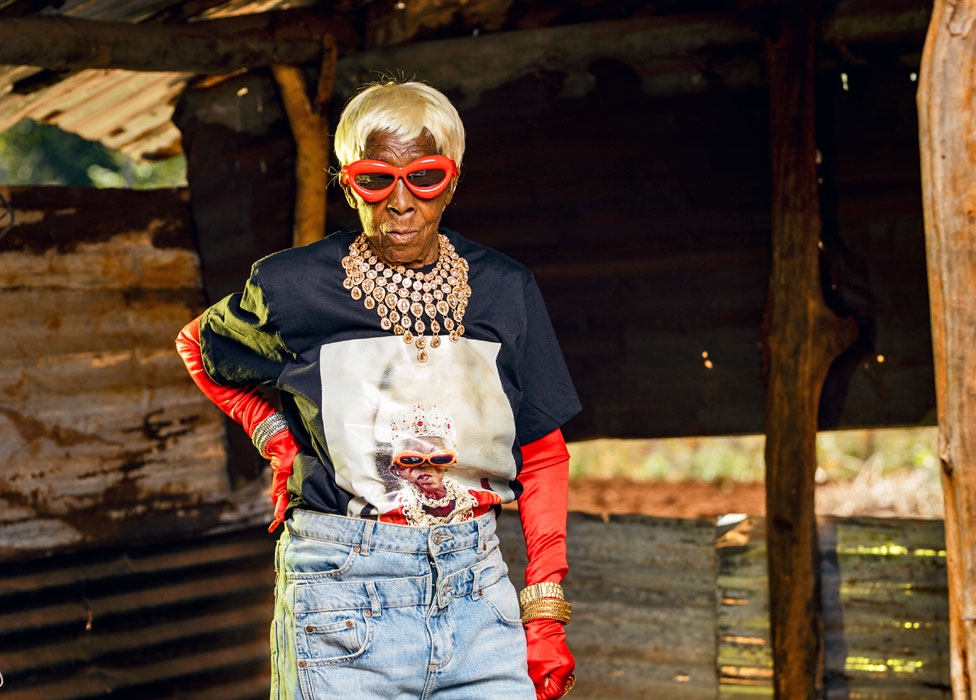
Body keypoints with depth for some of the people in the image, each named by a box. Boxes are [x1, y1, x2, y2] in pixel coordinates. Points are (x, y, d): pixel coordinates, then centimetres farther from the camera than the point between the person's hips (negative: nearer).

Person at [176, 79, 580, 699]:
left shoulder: (505, 291, 4)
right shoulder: (293, 289, -3)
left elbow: (542, 457, 9)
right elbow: (199, 349, 18)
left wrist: (546, 615, 4)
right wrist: (275, 439, 4)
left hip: (476, 586, 2)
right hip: (345, 590, -2)